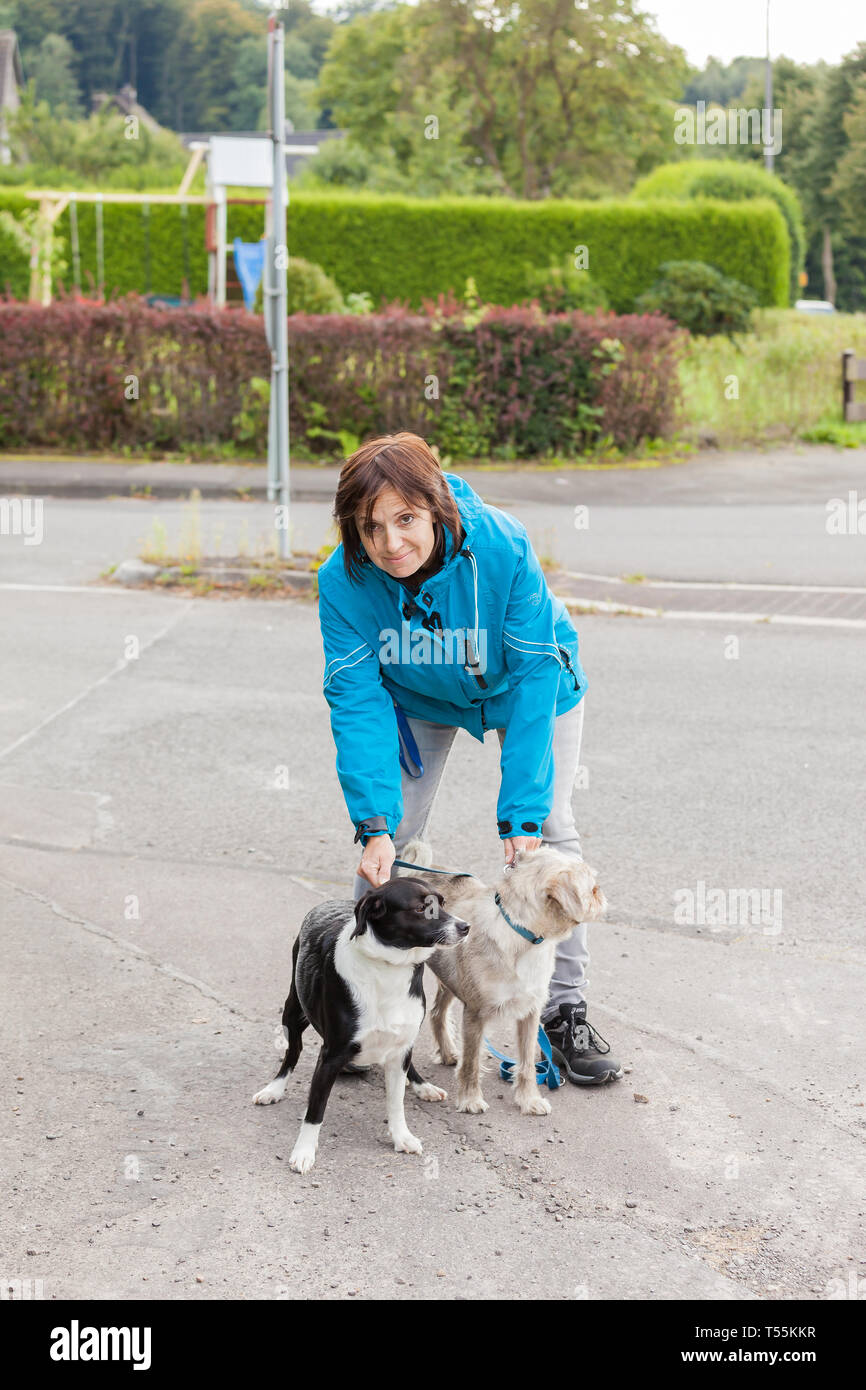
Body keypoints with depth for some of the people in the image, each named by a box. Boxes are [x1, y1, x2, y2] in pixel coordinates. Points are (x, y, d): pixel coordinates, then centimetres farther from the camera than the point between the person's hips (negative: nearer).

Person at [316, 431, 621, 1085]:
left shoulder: (503, 548, -39)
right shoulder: (344, 580, -32)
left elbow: (534, 678, -35)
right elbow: (358, 699, -30)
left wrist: (522, 813, -39)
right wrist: (374, 824, -41)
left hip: (523, 683, -1)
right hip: (419, 698, 2)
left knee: (549, 829, -9)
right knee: (390, 837, -5)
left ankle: (566, 1007, 4)